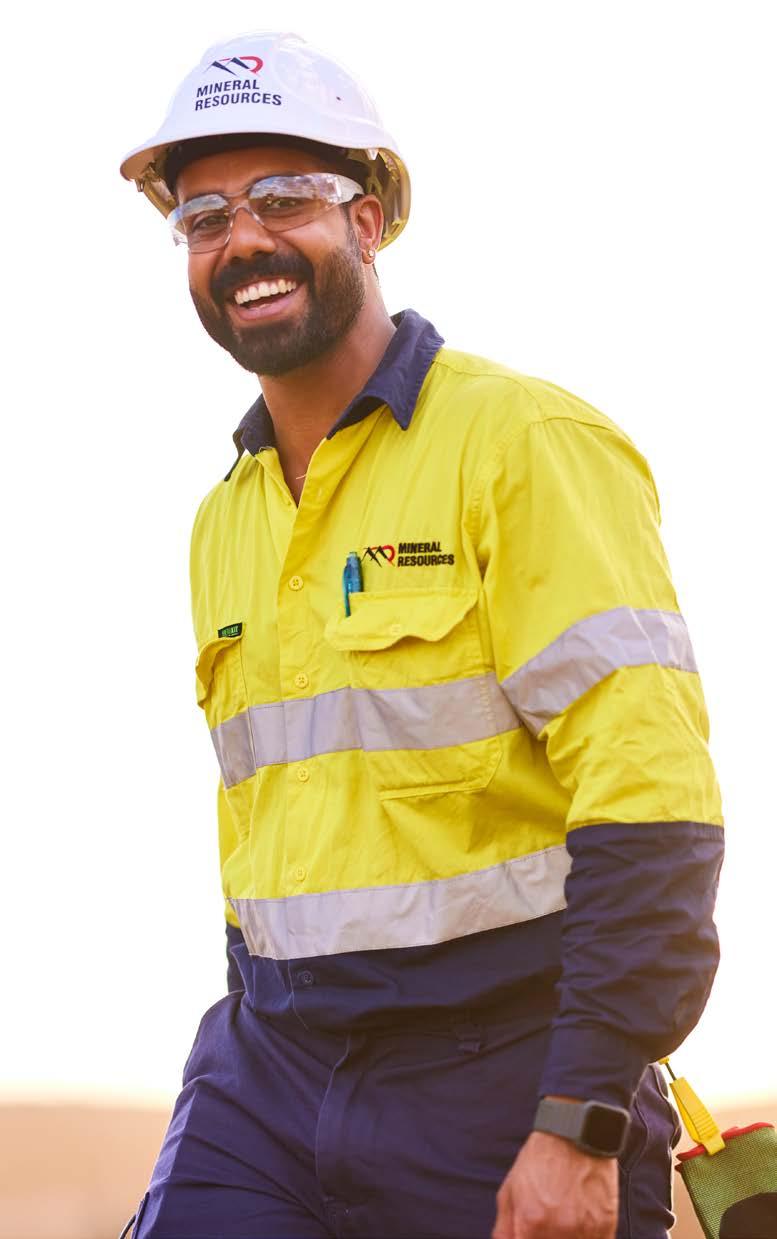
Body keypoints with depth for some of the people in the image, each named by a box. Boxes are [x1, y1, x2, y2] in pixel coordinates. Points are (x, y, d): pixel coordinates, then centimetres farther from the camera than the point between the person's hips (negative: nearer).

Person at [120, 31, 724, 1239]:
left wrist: (581, 1127, -20)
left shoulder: (525, 444, -8)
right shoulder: (224, 522, 15)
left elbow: (653, 799, -15)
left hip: (498, 1076, -5)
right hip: (271, 1071, 6)